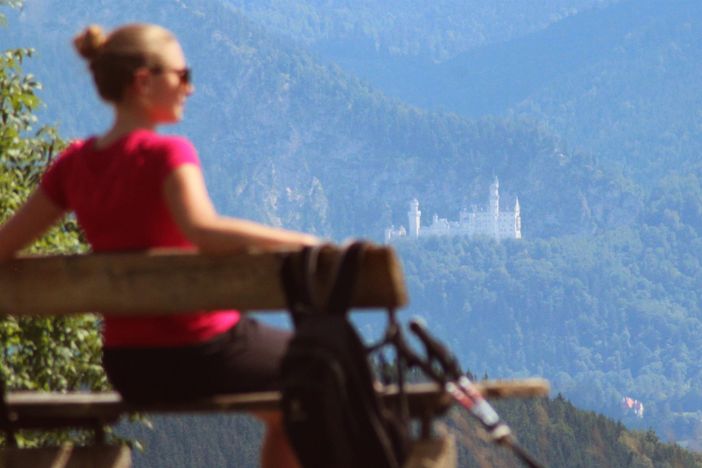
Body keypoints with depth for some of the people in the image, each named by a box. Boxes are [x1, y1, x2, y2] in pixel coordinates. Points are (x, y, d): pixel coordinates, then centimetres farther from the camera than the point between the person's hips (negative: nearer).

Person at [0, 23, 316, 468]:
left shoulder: (74, 164, 4)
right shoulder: (165, 152, -16)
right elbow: (204, 231, -34)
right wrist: (300, 242, -28)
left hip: (128, 369, 7)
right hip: (201, 354, -7)